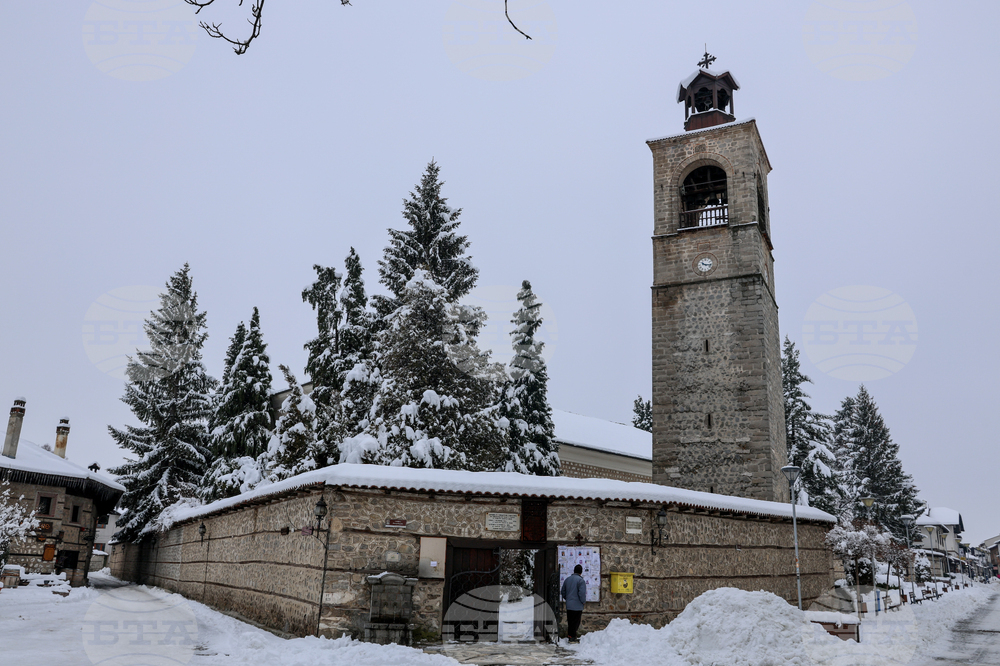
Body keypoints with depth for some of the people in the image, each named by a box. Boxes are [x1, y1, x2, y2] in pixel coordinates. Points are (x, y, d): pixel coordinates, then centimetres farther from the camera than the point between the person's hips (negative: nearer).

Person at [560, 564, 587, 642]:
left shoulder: (567, 580, 10)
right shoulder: (581, 580, -13)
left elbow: (563, 592, 15)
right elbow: (582, 594, -18)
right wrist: (583, 601, -2)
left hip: (568, 605, 7)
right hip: (577, 606, -7)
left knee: (570, 622, 14)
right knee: (576, 622, -1)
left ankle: (571, 636, 21)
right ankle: (573, 638, -1)